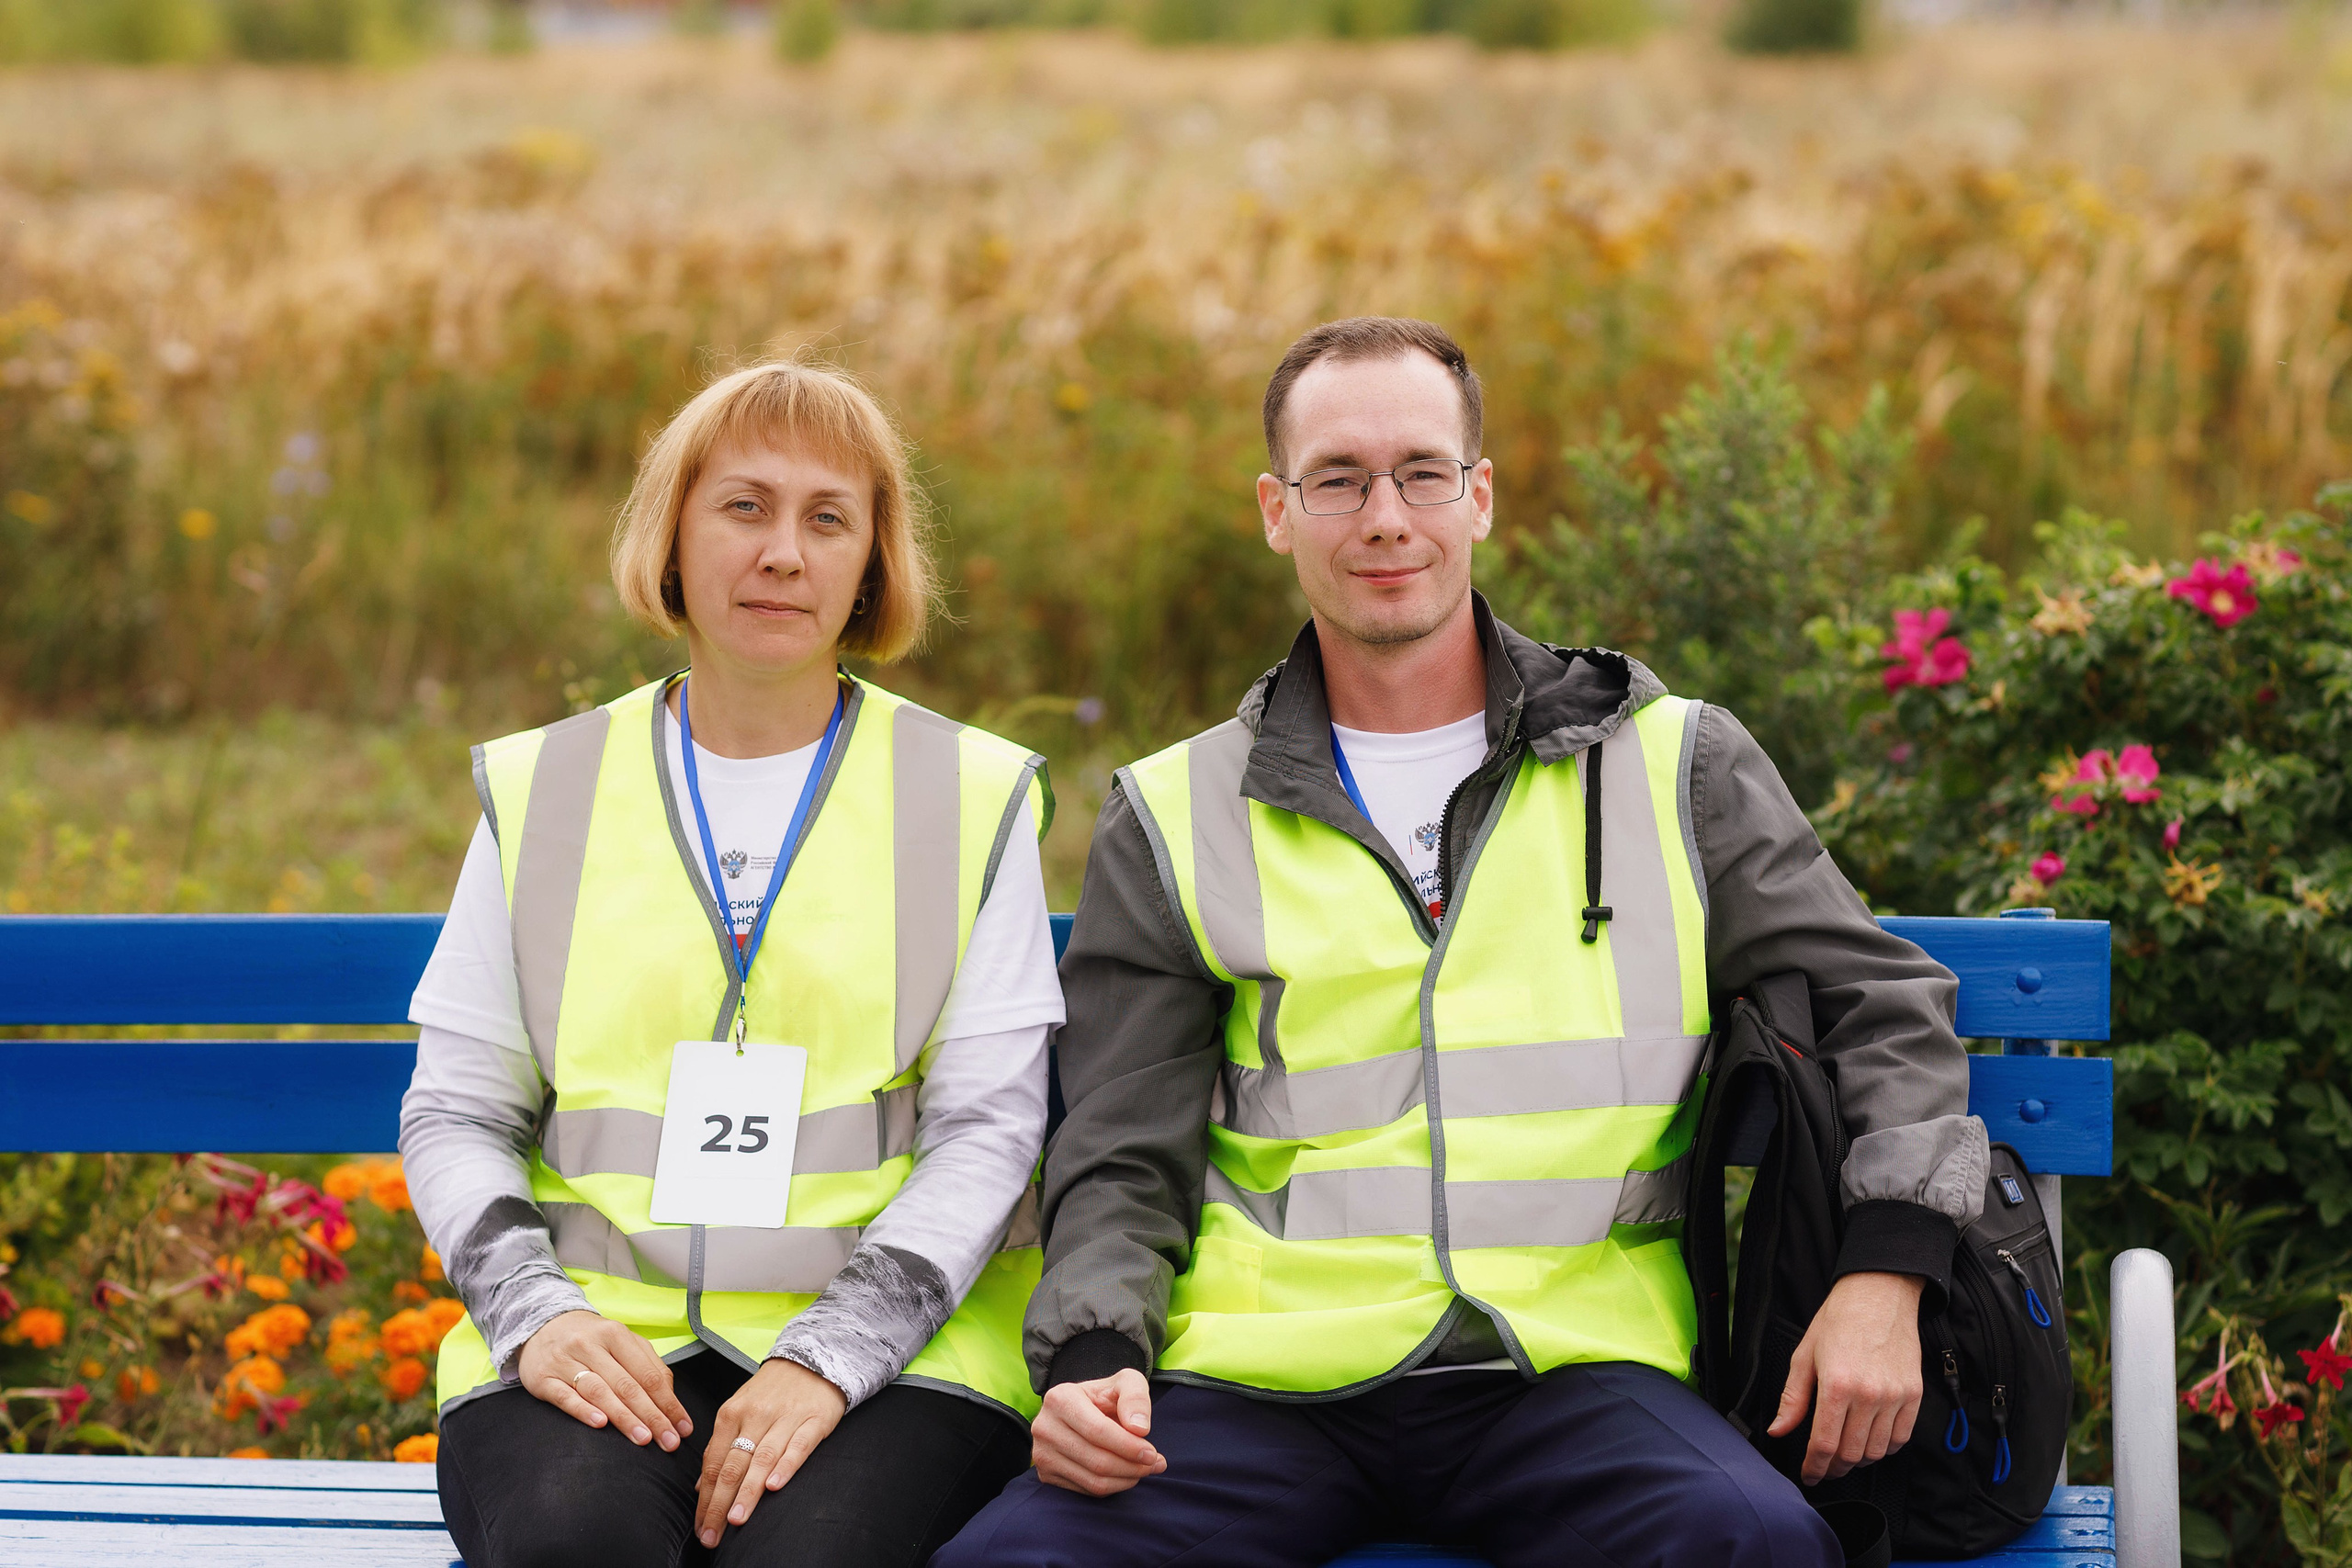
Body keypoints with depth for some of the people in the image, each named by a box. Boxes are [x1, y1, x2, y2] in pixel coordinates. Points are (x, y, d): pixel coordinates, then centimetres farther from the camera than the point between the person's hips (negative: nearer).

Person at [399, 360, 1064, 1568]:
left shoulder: (973, 801, 11)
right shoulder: (540, 793, 15)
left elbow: (987, 1129, 3)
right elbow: (453, 1114, 13)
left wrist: (829, 1355, -12)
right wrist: (535, 1312, -8)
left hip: (890, 1342, -1)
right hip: (600, 1342, 1)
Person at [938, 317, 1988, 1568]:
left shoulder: (1674, 769, 14)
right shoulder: (1176, 822, 14)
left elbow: (1883, 1001, 14)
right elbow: (1122, 1164, 13)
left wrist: (1884, 1275, -2)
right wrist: (1093, 1359, -8)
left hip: (1561, 1369, 0)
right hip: (1261, 1374, 1)